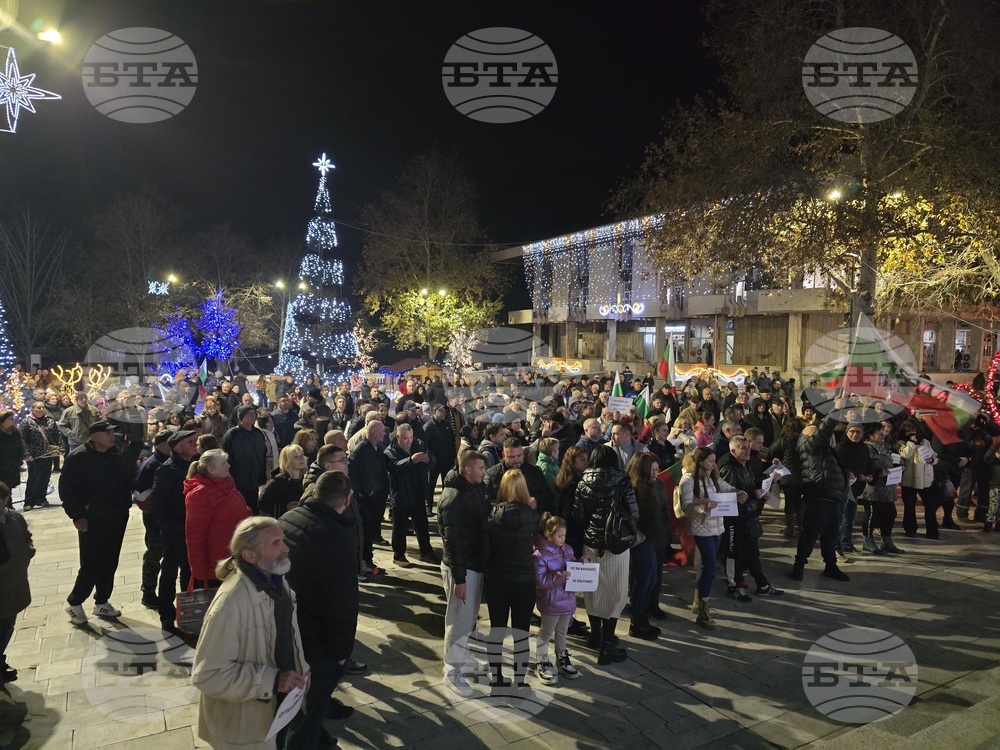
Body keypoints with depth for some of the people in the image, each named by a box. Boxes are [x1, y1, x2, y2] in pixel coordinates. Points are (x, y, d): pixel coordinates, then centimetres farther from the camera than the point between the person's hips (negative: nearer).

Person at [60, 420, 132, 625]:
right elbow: (66, 488, -12)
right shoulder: (78, 457, -11)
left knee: (109, 563, 13)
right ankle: (74, 603, 20)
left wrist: (125, 507, -1)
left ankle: (102, 602, 28)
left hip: (116, 519, 6)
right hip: (92, 520, -6)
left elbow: (127, 481, 12)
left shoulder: (116, 456, 6)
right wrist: (77, 515, -15)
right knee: (91, 565, -2)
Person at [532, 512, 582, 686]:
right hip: (550, 602, -6)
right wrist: (558, 577, -31)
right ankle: (541, 664, 22)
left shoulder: (567, 549, 2)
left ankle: (562, 659, 37)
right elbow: (539, 580, -22)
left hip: (567, 599, 6)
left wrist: (582, 564, -4)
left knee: (562, 632, 21)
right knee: (546, 633, 9)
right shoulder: (540, 555, -19)